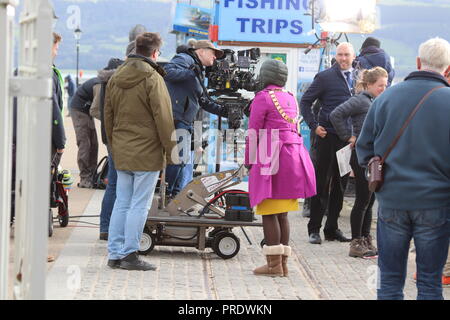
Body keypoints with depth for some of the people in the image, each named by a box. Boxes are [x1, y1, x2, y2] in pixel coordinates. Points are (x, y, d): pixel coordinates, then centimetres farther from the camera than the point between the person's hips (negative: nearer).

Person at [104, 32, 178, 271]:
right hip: (146, 153, -7)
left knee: (121, 203, 11)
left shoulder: (115, 78, 11)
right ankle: (130, 254, -2)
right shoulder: (152, 79, -11)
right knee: (139, 205, -2)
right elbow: (163, 118, -12)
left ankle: (115, 253, 12)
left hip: (121, 152, 7)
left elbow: (108, 117, 16)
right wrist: (170, 150, -4)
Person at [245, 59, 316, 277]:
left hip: (272, 159, -7)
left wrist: (249, 162, 0)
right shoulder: (291, 98, 17)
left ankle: (274, 264, -8)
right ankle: (282, 263, 11)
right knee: (282, 213, 11)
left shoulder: (263, 98, -5)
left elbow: (254, 132, -6)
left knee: (269, 212, -5)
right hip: (294, 156, 8)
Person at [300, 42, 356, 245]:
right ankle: (314, 229, 6)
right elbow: (305, 101, 1)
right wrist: (314, 126, -7)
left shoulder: (358, 78, 11)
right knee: (321, 183, 0)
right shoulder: (325, 77, -2)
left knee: (340, 185, 10)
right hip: (328, 137, -5)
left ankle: (332, 228, 18)